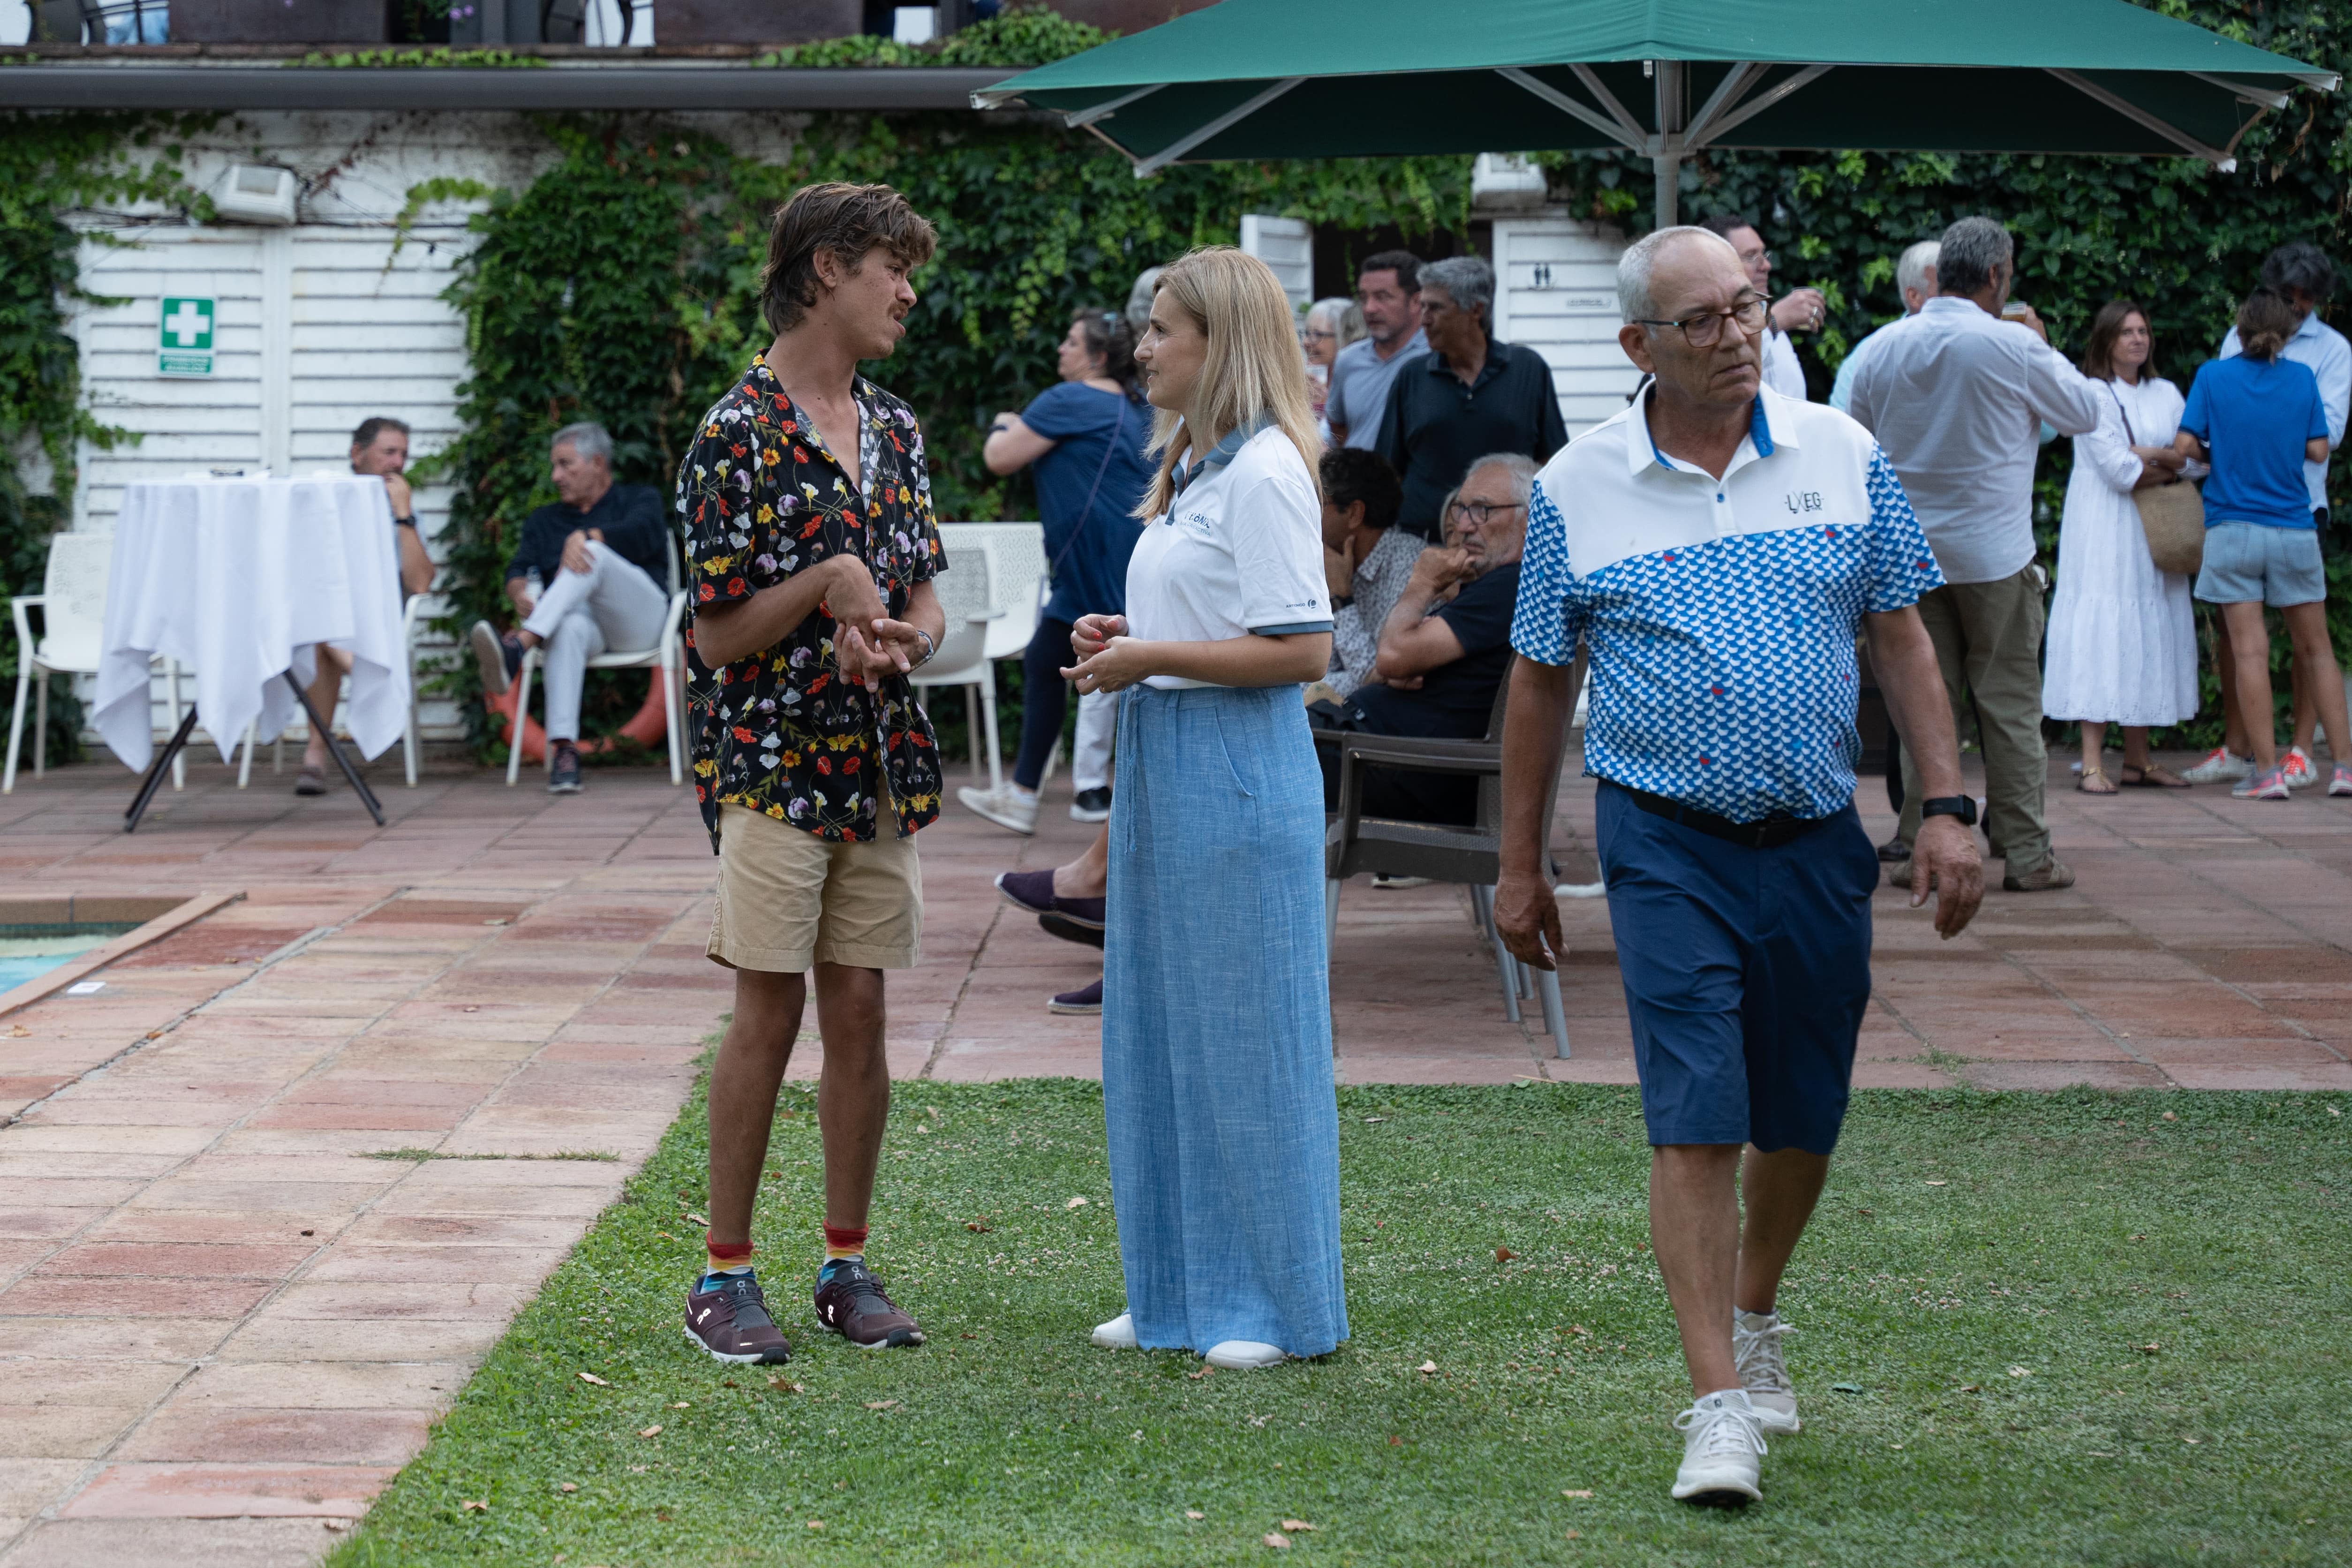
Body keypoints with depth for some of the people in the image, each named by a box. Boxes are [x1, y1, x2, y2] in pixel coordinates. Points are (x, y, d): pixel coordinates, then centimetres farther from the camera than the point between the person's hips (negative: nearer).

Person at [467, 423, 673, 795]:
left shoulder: (640, 499, 19)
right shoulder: (543, 521, 30)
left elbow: (643, 534, -6)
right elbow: (520, 570, 13)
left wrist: (586, 536, -25)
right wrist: (520, 592, -13)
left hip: (640, 618, -2)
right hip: (581, 616, 2)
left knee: (593, 554, -31)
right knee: (569, 628, -37)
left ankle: (518, 646, -51)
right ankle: (565, 750, -52)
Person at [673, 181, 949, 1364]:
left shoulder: (896, 432, 10)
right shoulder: (737, 435, -11)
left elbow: (926, 600, 13)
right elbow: (722, 634, -11)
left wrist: (896, 640, -8)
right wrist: (827, 582, -21)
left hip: (880, 765, 6)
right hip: (771, 764, -6)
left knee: (859, 1015, 7)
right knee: (769, 1012, -4)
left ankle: (847, 1266, 16)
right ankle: (724, 1275, 5)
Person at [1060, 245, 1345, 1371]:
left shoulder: (1263, 475, -15)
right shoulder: (1194, 466, 15)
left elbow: (1301, 651, -20)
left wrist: (1152, 659, -16)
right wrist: (1123, 638, 7)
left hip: (1239, 772, -10)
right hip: (1162, 761, 10)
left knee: (1246, 1032, -2)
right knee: (1159, 1033, 13)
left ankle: (1277, 1305, 7)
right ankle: (1183, 1292, 21)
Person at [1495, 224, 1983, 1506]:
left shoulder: (1841, 457, 2)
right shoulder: (1577, 490, -2)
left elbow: (1902, 642, 7)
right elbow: (1539, 682, 5)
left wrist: (1947, 806, -1)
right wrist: (1520, 864, 7)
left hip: (1817, 838, 3)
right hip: (1668, 841, -2)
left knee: (1802, 1123, 12)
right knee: (1695, 1123, -11)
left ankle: (1754, 1319, 39)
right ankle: (1718, 1405, -8)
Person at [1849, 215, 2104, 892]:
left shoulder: (1888, 349, 2)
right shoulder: (2011, 345, -11)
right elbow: (2088, 411, 2)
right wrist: (2044, 346, 14)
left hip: (1911, 553, 4)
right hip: (1993, 554, -4)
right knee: (2010, 705, 2)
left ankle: (1919, 848, 7)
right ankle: (2025, 854, 3)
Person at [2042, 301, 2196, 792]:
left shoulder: (2166, 395, 14)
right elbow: (2117, 469, -13)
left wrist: (2149, 456, -12)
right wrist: (2170, 467, 0)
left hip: (2153, 533, 6)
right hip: (2103, 532, -6)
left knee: (2147, 638, 4)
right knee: (2101, 634, -11)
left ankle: (2137, 760, 8)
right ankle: (2092, 763, -15)